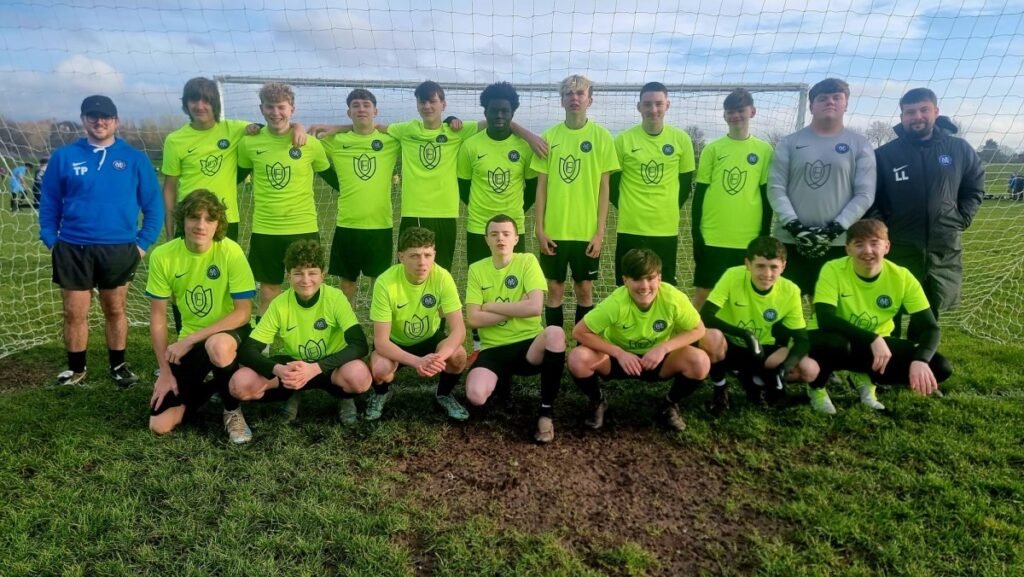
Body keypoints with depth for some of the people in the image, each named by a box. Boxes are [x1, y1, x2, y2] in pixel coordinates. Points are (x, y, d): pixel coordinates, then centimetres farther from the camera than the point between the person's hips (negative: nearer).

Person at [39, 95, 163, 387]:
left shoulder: (135, 158, 0)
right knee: (75, 313, 7)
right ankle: (76, 368, 24)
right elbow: (49, 202, 7)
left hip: (119, 249, 0)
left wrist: (143, 243, -4)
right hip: (73, 249, 1)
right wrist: (50, 240, -1)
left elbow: (153, 204, 1)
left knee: (115, 311, 13)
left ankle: (118, 365, 27)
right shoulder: (64, 156, 2)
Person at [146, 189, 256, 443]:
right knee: (160, 425, -6)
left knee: (218, 346, -42)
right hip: (189, 340, 3)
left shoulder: (231, 252, -20)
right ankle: (210, 386, 24)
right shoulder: (162, 256, -12)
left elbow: (243, 313, -20)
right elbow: (157, 317, -4)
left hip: (228, 333, -3)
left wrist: (189, 340, -22)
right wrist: (165, 371, -6)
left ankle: (232, 410, -11)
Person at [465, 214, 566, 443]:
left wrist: (491, 306, -9)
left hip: (529, 344, -1)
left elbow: (535, 307, -17)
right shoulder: (476, 269, 3)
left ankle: (547, 411, -17)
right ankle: (503, 381, 14)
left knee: (555, 333, -36)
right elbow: (474, 319, -6)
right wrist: (516, 309, -10)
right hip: (494, 349, 2)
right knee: (475, 395, -28)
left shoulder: (527, 261, -2)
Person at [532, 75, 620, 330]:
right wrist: (539, 228, -1)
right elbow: (541, 185, 4)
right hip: (554, 229, 1)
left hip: (587, 229, -1)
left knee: (585, 290, 9)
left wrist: (600, 231, -6)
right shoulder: (550, 136, 2)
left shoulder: (601, 136, -1)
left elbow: (604, 186, -1)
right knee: (554, 288, 8)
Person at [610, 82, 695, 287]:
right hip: (630, 228, -1)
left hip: (667, 228, 1)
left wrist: (669, 210, 9)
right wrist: (627, 208, 7)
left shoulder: (681, 139, 1)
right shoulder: (623, 139, -4)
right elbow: (611, 182, 6)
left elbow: (686, 183, 11)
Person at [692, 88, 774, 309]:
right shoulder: (712, 149, 3)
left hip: (749, 238, 1)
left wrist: (765, 235, 3)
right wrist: (696, 233, -2)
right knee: (703, 292, 4)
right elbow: (699, 193, 3)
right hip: (712, 237, 0)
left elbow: (767, 196, 6)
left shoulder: (764, 150, 5)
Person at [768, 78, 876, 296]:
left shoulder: (860, 145, 6)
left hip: (838, 243, 0)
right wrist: (795, 227, -11)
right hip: (790, 240, 1)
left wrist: (834, 229, -12)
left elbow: (864, 194, 0)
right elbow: (776, 188, 1)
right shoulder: (789, 143, 7)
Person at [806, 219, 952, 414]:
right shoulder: (833, 270, -23)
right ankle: (817, 388, -5)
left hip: (877, 344, 4)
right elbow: (825, 320, -32)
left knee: (940, 368, -14)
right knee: (832, 344, -41)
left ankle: (867, 379, 10)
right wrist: (873, 340, -40)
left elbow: (930, 328, -15)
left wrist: (920, 360, -35)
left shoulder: (902, 277, -14)